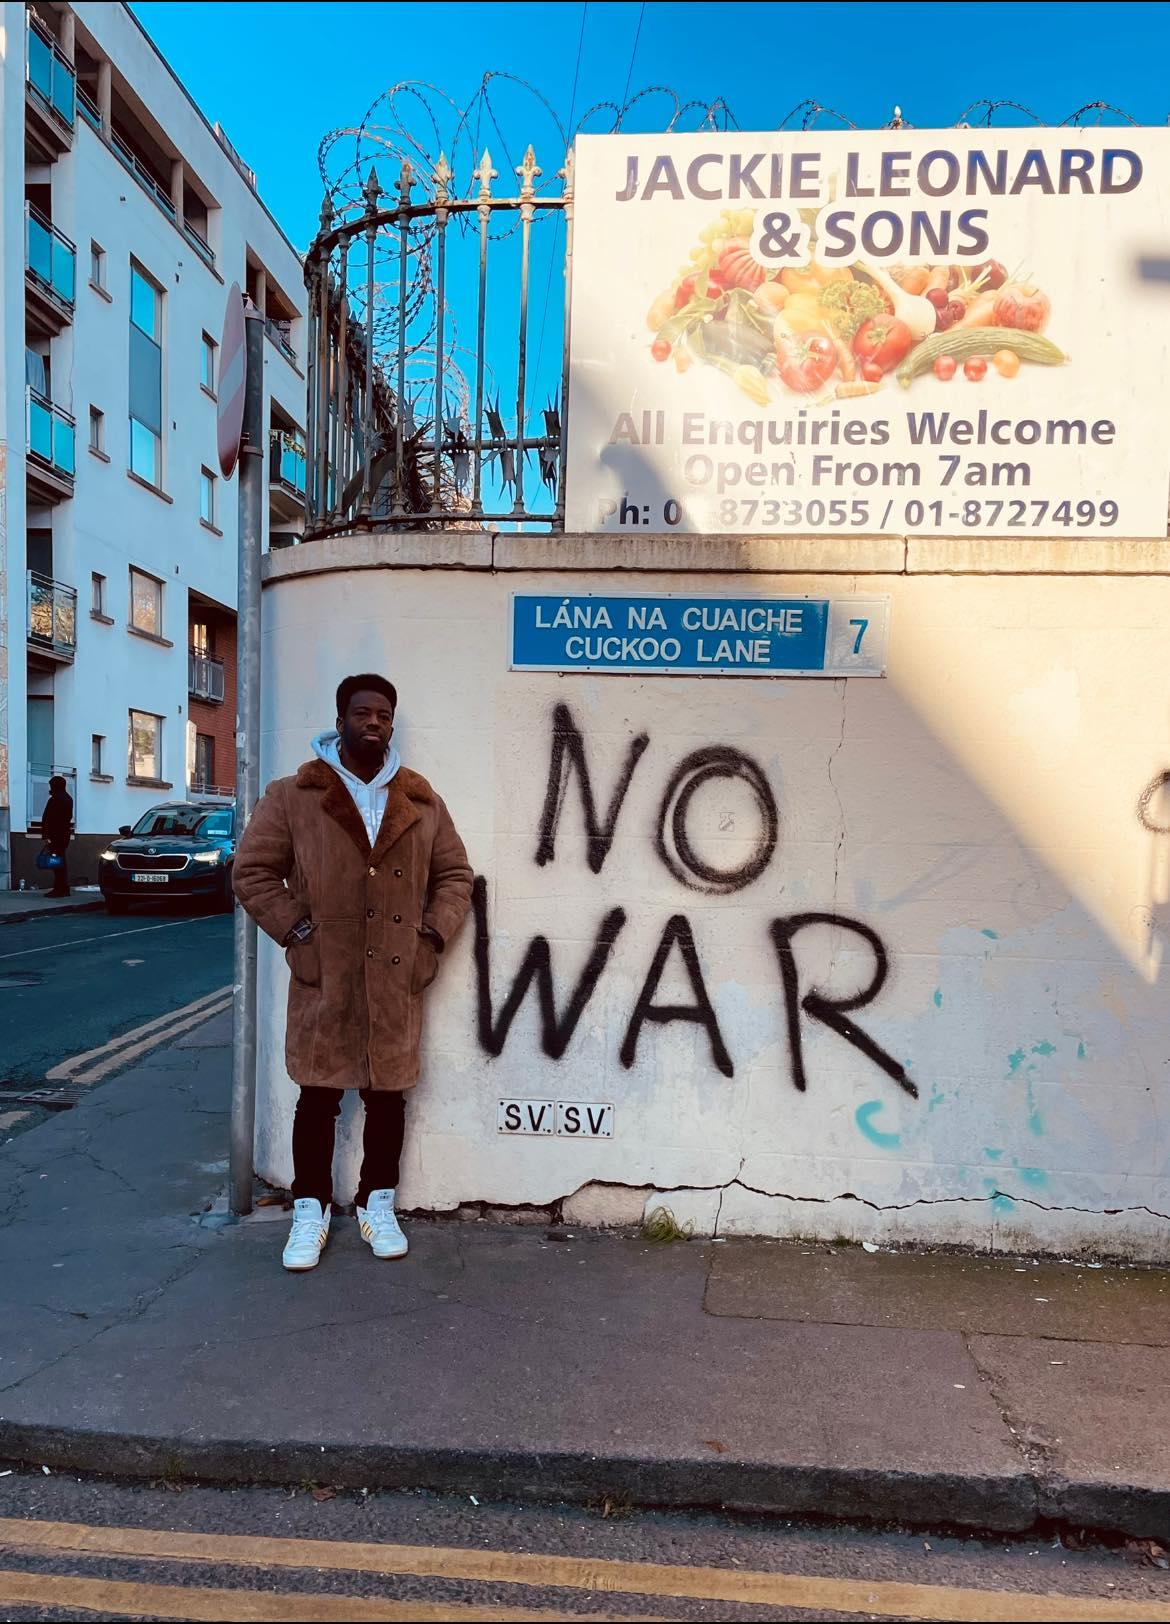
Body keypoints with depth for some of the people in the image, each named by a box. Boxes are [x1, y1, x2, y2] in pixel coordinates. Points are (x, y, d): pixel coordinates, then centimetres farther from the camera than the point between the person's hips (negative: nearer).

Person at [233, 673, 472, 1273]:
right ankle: (310, 1210, 23)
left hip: (396, 981, 2)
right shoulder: (293, 797, -1)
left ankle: (377, 1206, 28)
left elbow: (454, 876, 13)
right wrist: (297, 932, -6)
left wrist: (432, 937, 1)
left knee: (388, 1093, 11)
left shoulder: (421, 802, 7)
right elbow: (252, 871, 1)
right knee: (319, 1095, 7)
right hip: (323, 980, -2)